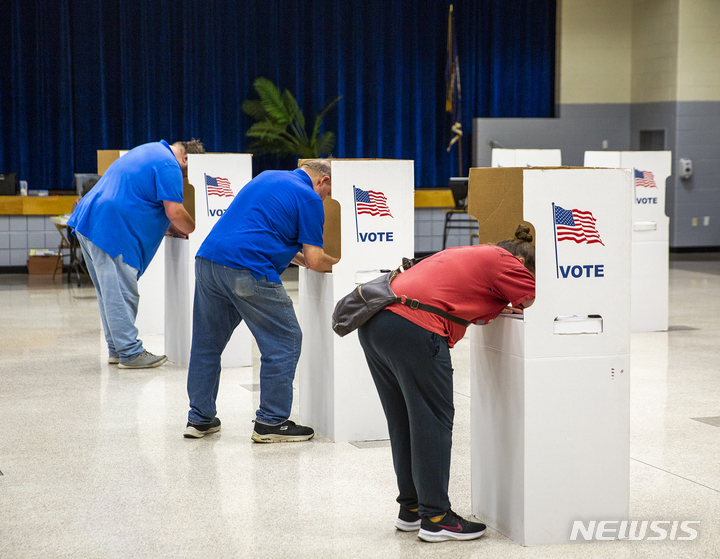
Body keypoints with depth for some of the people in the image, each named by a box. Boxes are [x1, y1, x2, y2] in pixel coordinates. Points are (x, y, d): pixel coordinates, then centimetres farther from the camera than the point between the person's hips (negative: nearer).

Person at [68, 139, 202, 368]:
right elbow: (174, 212, -14)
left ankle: (117, 349, 21)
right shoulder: (168, 166, -9)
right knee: (121, 296, -6)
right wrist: (193, 230, 6)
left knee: (111, 294, 15)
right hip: (111, 232, -10)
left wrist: (170, 229, 25)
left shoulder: (150, 150, 24)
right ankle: (130, 353, -2)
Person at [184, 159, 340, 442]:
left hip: (207, 258, 8)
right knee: (284, 342, 4)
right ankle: (271, 421, 7)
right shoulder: (309, 198, 1)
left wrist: (294, 254, 35)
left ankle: (199, 418, 24)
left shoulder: (267, 177, 24)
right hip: (248, 272, -8)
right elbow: (315, 261, -1)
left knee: (207, 343, 16)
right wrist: (337, 262, 19)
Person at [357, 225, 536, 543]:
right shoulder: (504, 261, 3)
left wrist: (506, 308, 22)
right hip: (412, 329, -10)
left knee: (404, 422, 17)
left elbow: (475, 314, 32)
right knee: (433, 422, -1)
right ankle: (435, 519, 3)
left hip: (374, 323, 10)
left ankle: (410, 510, 25)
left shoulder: (469, 255, 29)